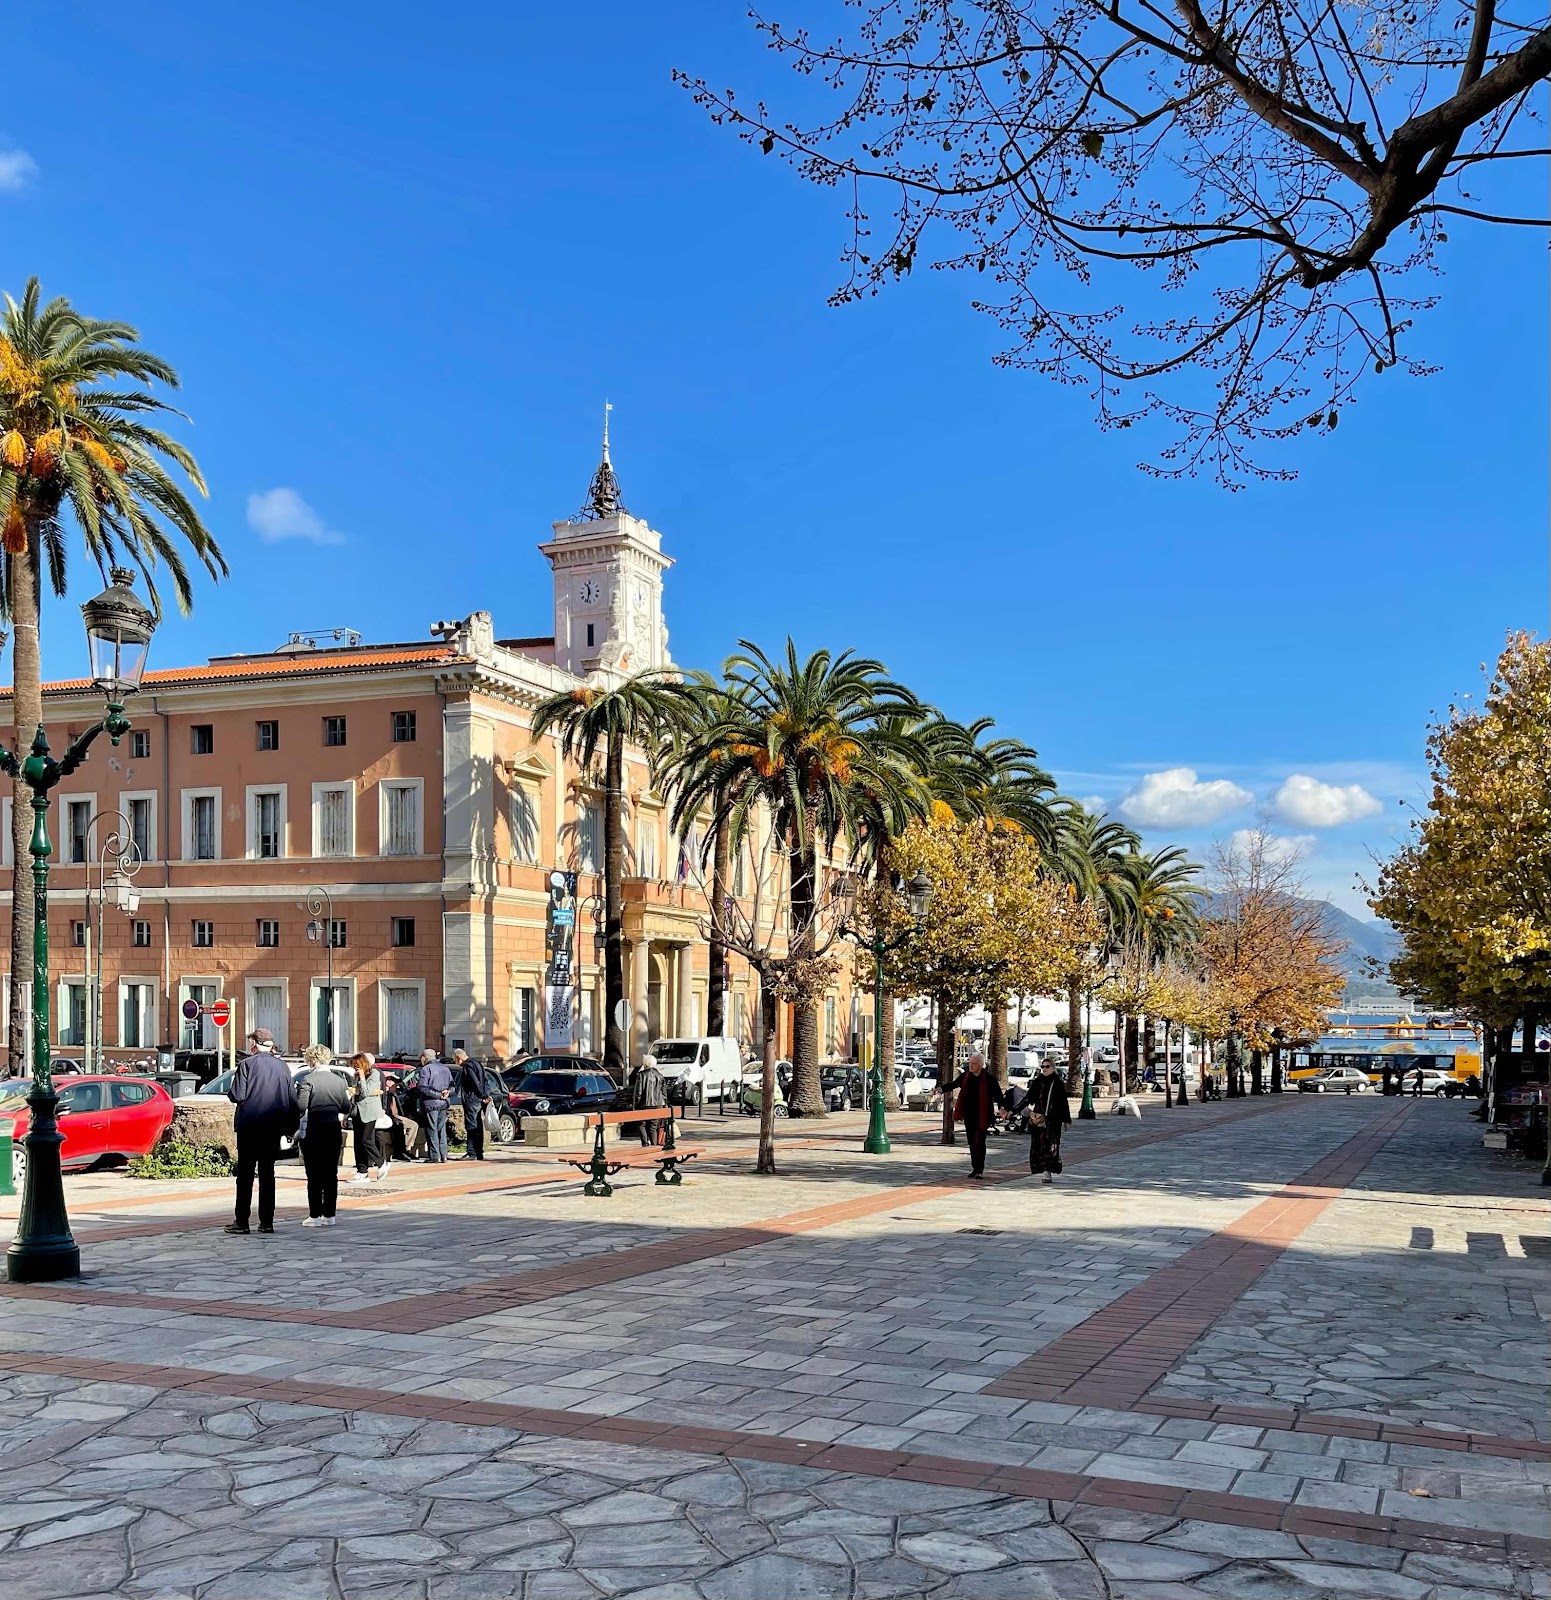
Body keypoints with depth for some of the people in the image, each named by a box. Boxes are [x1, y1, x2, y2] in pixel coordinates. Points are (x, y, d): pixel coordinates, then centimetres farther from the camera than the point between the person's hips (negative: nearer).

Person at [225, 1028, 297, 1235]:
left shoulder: (248, 1064, -9)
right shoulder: (282, 1066, 5)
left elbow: (237, 1095, -14)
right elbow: (292, 1100, 6)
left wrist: (230, 1093, 8)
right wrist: (291, 1126, 14)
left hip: (249, 1126, -4)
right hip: (273, 1127, 4)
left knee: (245, 1174, 1)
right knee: (267, 1173, 9)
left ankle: (241, 1221, 0)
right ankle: (267, 1222, 8)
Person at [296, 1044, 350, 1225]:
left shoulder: (307, 1080, -11)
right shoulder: (339, 1080, 4)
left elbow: (301, 1106, -17)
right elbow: (346, 1108, 6)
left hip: (313, 1131, -4)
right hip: (334, 1131, 5)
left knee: (314, 1175, 1)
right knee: (331, 1174, 9)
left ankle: (315, 1215, 1)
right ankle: (329, 1215, 12)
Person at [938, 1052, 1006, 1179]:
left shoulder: (989, 1079, -9)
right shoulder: (965, 1076, 5)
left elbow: (998, 1095, -7)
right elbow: (953, 1084, 17)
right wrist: (941, 1089, 3)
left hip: (981, 1116, -5)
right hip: (968, 1116, 5)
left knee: (980, 1143, -4)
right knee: (972, 1143, 11)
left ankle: (979, 1170, 1)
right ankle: (975, 1168, 21)